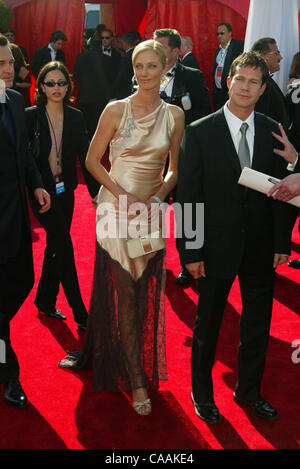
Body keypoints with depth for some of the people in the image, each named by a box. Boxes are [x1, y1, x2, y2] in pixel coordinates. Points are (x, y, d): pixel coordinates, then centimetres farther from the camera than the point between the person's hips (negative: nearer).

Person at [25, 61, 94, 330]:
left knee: (55, 246, 14)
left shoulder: (75, 117, 2)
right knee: (64, 247, -5)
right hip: (43, 192, -4)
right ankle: (80, 313, 3)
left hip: (66, 191, 4)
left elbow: (86, 155, 0)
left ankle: (45, 301, 31)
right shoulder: (30, 116, -8)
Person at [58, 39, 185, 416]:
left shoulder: (174, 115, 2)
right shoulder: (116, 110, -5)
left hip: (152, 208, 3)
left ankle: (96, 352, 30)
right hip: (115, 207, -3)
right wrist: (121, 193, -13)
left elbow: (176, 169, 7)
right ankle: (137, 380, 7)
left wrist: (157, 196, -10)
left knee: (146, 293, 8)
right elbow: (92, 161, -2)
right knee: (125, 292, -2)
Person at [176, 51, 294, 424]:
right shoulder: (199, 132, -8)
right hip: (217, 246, -3)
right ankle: (202, 393, 33)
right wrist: (191, 252, -11)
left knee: (258, 323, 15)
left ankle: (249, 390, 36)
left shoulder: (273, 132, 2)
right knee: (208, 323, 12)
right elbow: (187, 197, -9)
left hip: (261, 248, 3)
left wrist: (281, 242, -1)